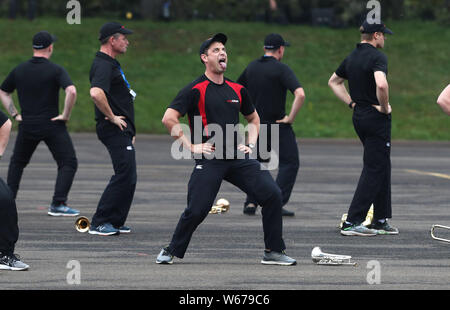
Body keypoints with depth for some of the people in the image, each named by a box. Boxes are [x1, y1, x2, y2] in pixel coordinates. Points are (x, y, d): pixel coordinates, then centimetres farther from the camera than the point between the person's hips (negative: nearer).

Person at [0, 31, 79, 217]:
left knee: (17, 163, 22)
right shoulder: (56, 70, -8)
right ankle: (58, 204, -10)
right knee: (68, 163, 2)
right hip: (52, 125, -4)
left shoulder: (19, 70, 6)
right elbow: (71, 91, -23)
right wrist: (66, 115, -12)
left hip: (27, 125, 4)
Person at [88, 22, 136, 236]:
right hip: (115, 130, -11)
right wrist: (112, 117, -23)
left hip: (122, 130, 11)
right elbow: (96, 93, -34)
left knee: (128, 178, 12)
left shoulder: (111, 64, 19)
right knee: (125, 175, -14)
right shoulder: (103, 65, -16)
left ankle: (115, 222, 16)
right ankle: (99, 223, -13)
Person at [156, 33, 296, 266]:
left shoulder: (237, 90, 14)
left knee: (272, 194, -8)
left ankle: (273, 252, 2)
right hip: (208, 159, -5)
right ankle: (171, 252, 12)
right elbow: (169, 118, -9)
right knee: (196, 210, -12)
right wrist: (191, 146, -10)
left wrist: (250, 145, 15)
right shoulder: (195, 90, -3)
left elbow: (253, 118, 31)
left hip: (239, 159, 5)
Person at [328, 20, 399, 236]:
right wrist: (384, 107, -16)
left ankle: (380, 221, 19)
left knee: (381, 167, 17)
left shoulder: (352, 57, 11)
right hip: (376, 118, -9)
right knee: (374, 169, -5)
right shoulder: (377, 56, -15)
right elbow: (381, 84, -33)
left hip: (359, 117, 9)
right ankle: (352, 222, -10)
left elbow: (334, 82, 24)